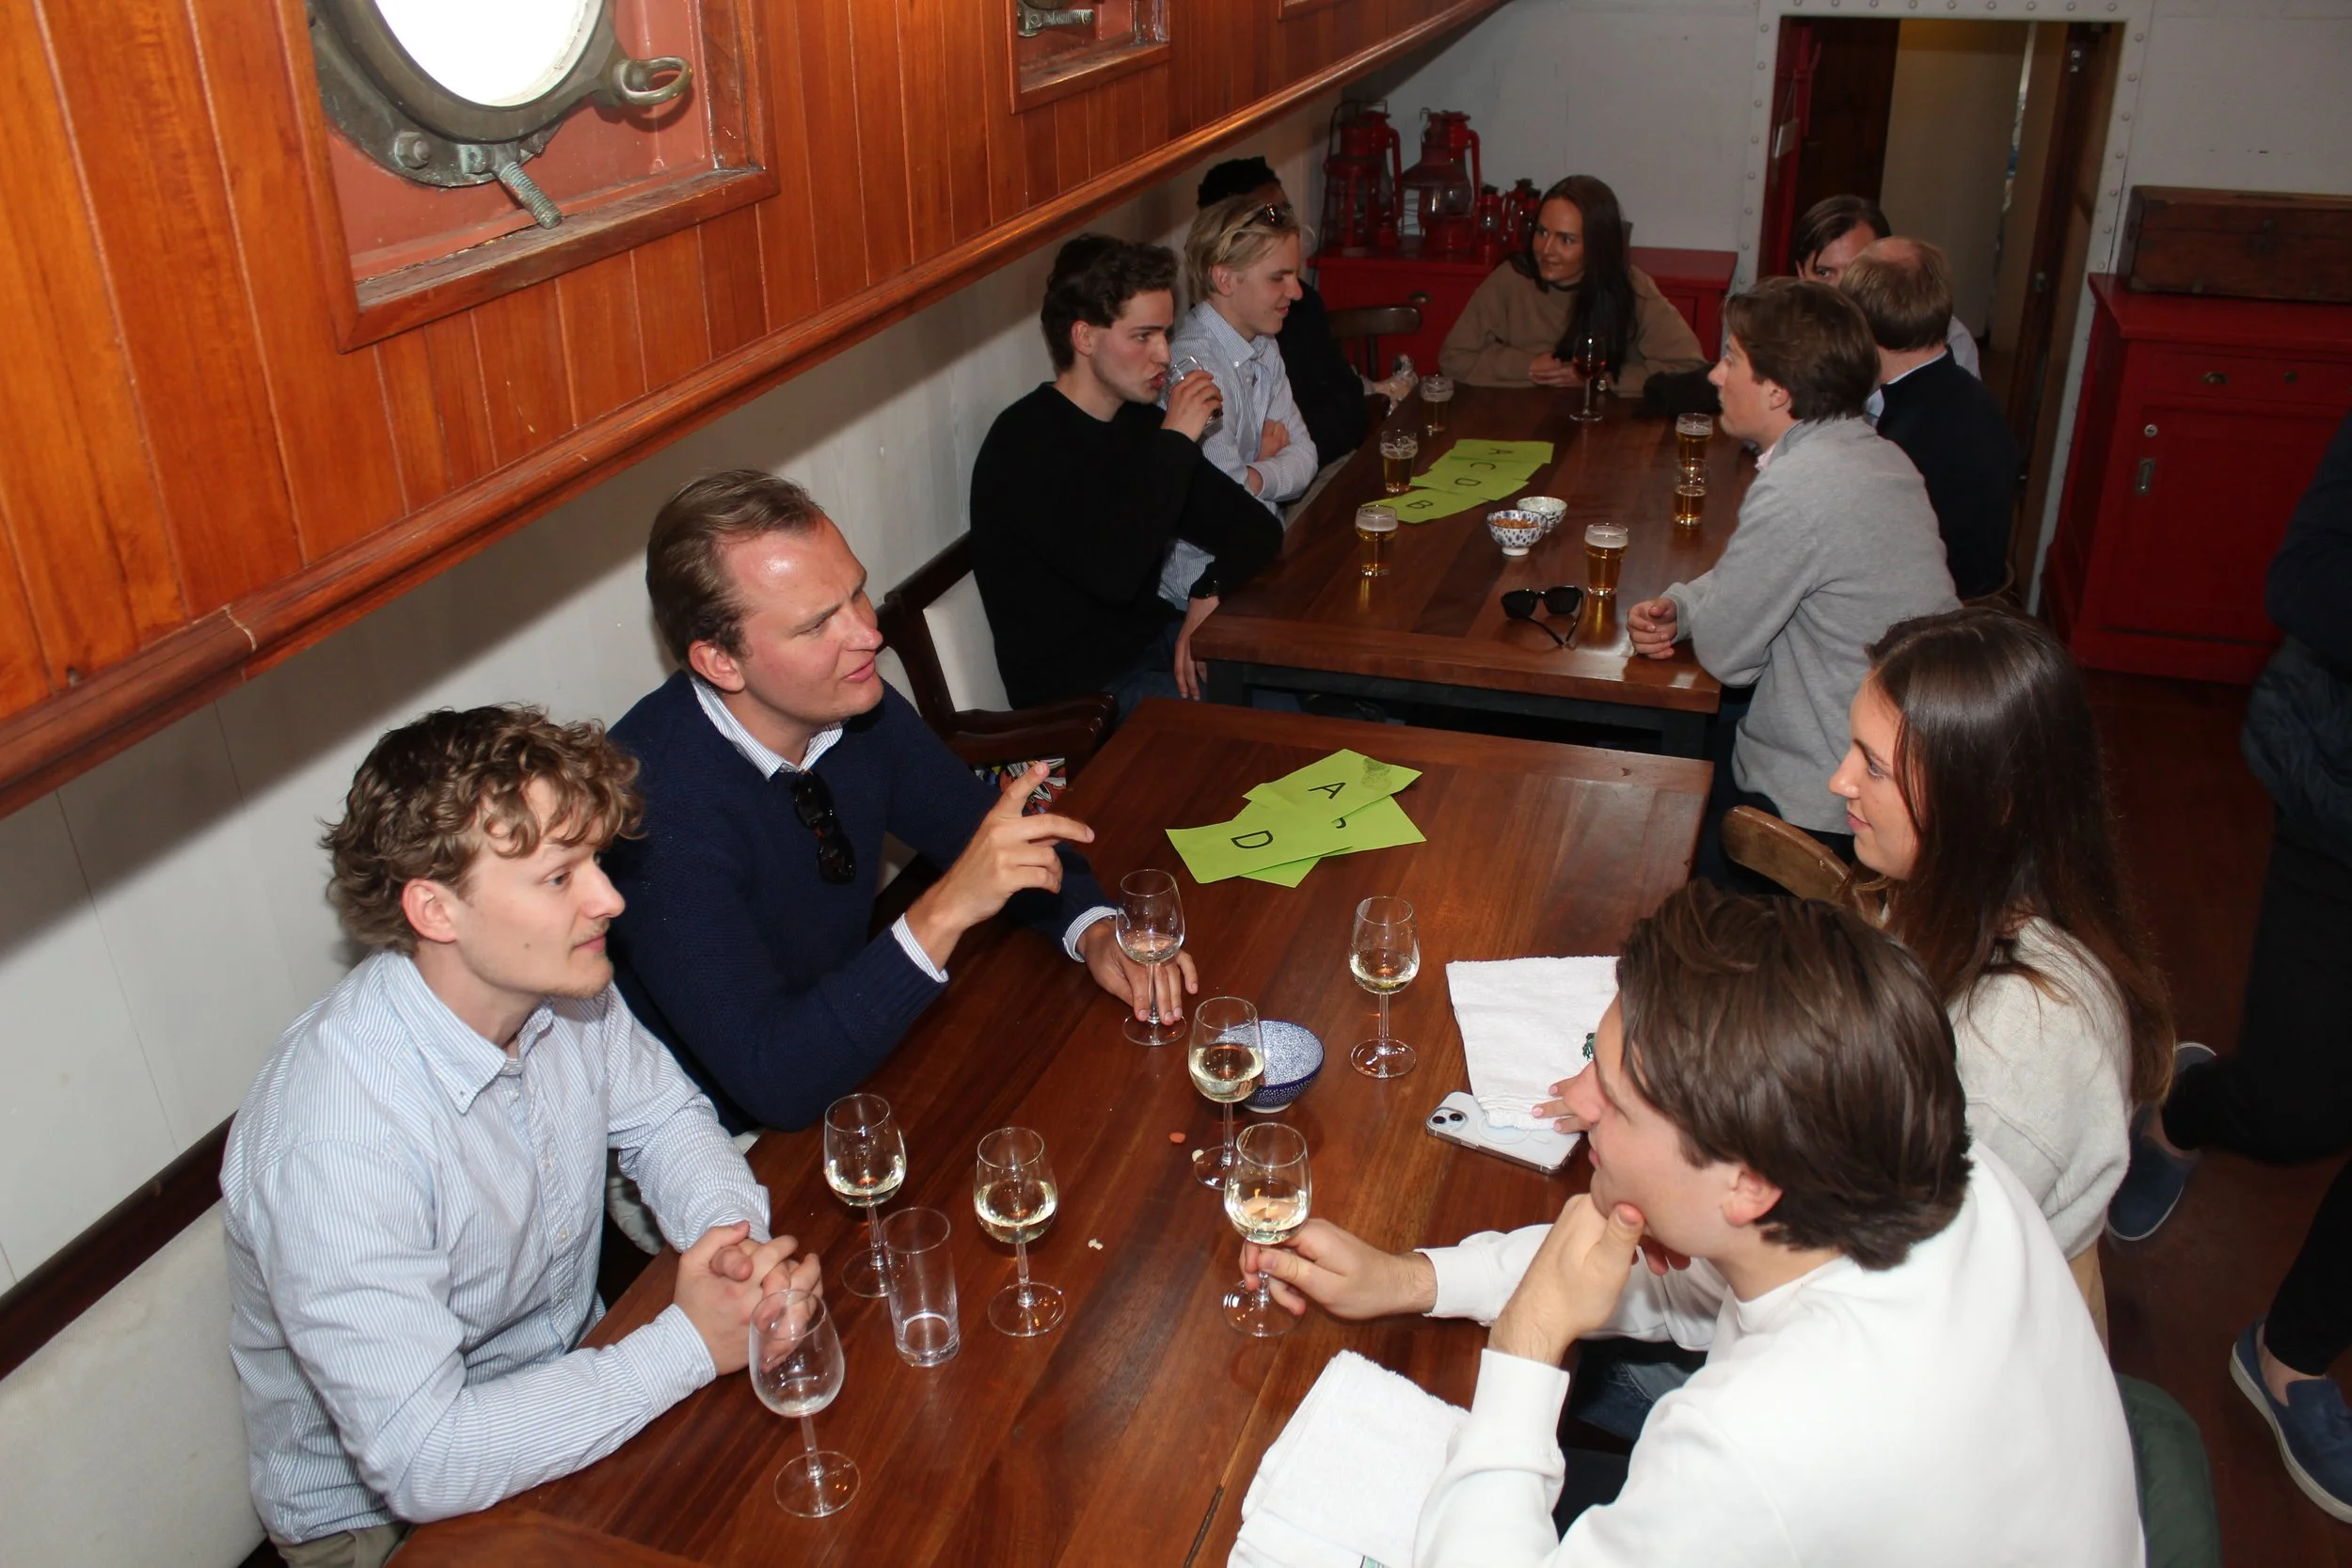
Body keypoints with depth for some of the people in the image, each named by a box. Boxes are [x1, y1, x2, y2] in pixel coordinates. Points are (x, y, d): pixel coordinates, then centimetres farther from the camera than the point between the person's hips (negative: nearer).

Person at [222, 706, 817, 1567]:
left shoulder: (561, 987, -12)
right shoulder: (329, 1138, -33)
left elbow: (665, 1117, 5)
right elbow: (419, 1459, -32)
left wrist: (734, 1232, -16)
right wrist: (687, 1344, -27)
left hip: (569, 1384, 6)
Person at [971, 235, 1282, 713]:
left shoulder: (1139, 422, 6)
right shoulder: (1024, 444, -19)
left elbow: (1255, 529, 9)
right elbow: (1114, 571, -33)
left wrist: (1209, 596, -12)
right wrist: (1175, 442, -24)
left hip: (1155, 640, 8)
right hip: (1079, 691, -8)